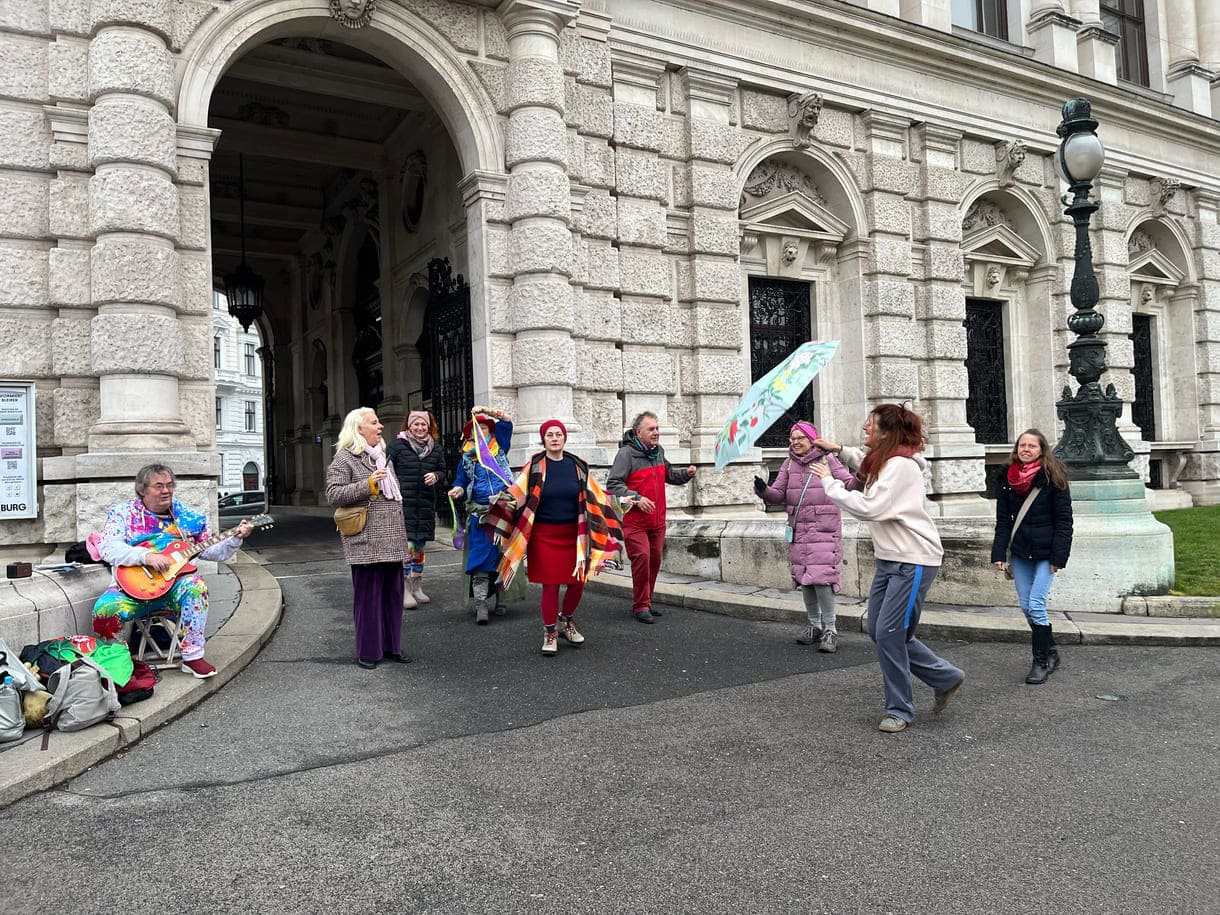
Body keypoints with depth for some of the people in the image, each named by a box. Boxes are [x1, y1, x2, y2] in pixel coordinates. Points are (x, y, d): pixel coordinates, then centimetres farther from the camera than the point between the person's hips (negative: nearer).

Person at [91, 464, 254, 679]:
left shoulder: (188, 517, 9)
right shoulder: (123, 513, 5)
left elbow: (213, 552, 11)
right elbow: (108, 548, -11)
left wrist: (235, 539, -8)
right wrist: (146, 556, -25)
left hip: (174, 585, 1)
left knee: (195, 584, -33)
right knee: (104, 610, -31)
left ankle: (192, 657, -27)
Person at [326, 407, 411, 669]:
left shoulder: (381, 456, 19)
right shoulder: (345, 459, -5)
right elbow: (333, 495, -14)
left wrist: (401, 533, 25)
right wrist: (368, 484, -21)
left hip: (391, 542, 7)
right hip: (366, 543, -7)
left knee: (393, 594, 10)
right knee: (368, 596, -1)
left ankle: (391, 646, 20)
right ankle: (367, 652, 9)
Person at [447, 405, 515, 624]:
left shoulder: (499, 447, 12)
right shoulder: (467, 456, 14)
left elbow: (507, 421, 6)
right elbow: (461, 482, 13)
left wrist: (488, 411, -1)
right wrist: (457, 491, -7)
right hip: (479, 512, 0)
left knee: (503, 555, 3)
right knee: (481, 556, -8)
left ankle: (498, 599, 13)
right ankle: (481, 604, -11)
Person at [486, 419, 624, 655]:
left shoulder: (577, 466, 4)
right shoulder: (535, 466, -3)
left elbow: (596, 496, 12)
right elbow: (516, 493, -3)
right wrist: (500, 501, -19)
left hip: (573, 534, 3)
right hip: (544, 535, -2)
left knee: (577, 582, 4)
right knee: (550, 585, 2)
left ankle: (565, 621, 33)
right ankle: (550, 633, 21)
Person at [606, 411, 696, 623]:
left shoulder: (658, 451, 12)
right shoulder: (627, 453, -12)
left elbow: (668, 474, 27)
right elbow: (613, 485, -15)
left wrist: (686, 474, 8)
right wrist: (636, 498, -24)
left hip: (657, 520, 7)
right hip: (634, 520, -7)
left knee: (655, 559, 10)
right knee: (642, 558, -12)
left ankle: (646, 602, 25)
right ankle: (641, 606, -1)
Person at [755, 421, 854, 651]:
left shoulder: (827, 459, -4)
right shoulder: (789, 463, 9)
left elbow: (848, 483, -7)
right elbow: (779, 494, 6)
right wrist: (763, 490, -14)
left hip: (824, 529, -5)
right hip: (798, 530, 5)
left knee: (821, 578, -13)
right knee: (803, 579, 11)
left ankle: (830, 629, 0)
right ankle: (814, 625, 27)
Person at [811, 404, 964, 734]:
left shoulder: (901, 466, -20)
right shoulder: (881, 461, 10)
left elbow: (870, 508, -28)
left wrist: (830, 483, -19)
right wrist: (839, 450, 14)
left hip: (914, 561, -10)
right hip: (889, 558, 10)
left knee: (889, 634, -7)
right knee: (878, 630, 11)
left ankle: (899, 710, 9)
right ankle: (946, 677, 25)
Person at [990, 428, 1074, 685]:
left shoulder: (1053, 478, -7)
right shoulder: (1008, 478, 5)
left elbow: (1064, 520, -8)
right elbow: (1003, 520, 6)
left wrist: (1059, 556, -14)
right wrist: (999, 554, 0)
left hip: (1045, 552, -5)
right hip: (1020, 552, 5)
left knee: (1036, 605, -10)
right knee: (1026, 607, 8)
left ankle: (1041, 662, 4)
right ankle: (1051, 651, 28)